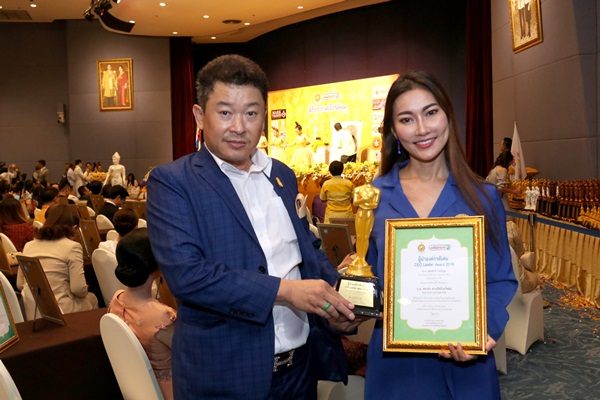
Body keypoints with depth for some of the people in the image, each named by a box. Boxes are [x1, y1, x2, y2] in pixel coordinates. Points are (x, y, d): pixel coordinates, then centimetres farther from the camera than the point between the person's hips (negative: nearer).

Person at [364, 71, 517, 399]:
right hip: (394, 360, 1)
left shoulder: (482, 197, -3)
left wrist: (485, 328, -16)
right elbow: (368, 275, 5)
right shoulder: (375, 196, -2)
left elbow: (501, 280, 1)